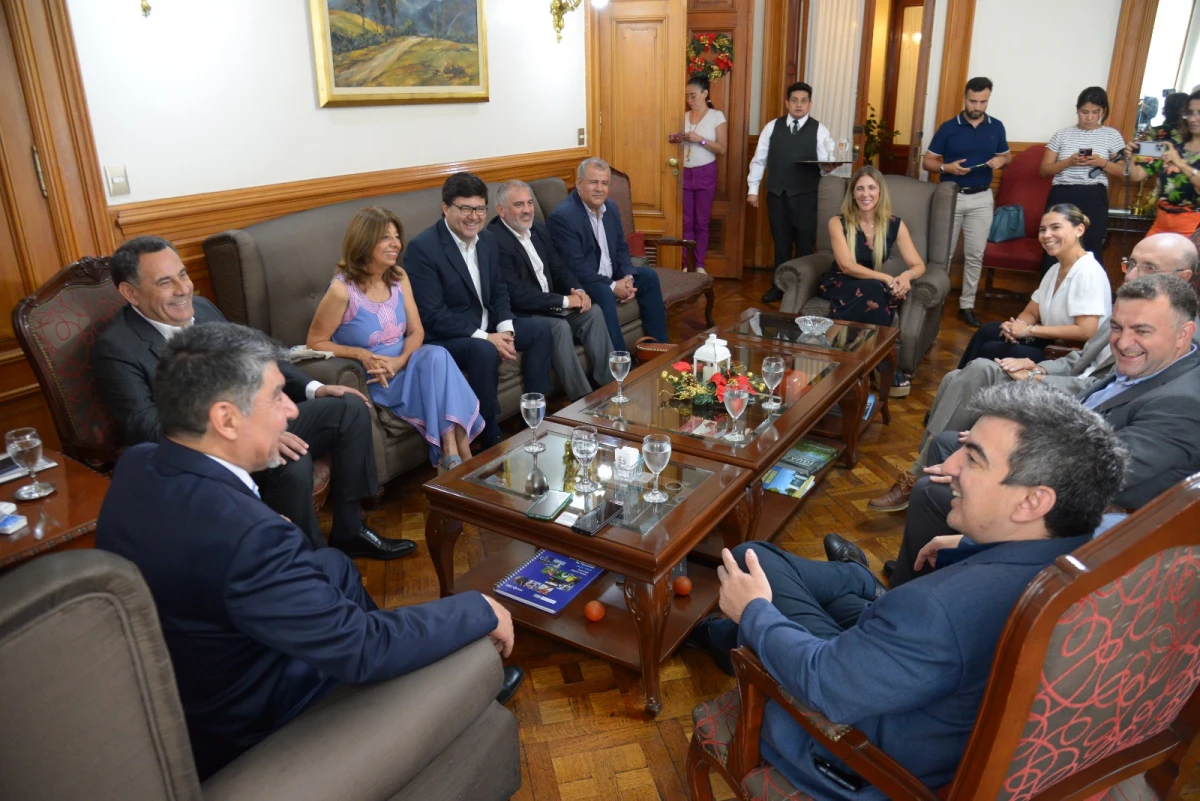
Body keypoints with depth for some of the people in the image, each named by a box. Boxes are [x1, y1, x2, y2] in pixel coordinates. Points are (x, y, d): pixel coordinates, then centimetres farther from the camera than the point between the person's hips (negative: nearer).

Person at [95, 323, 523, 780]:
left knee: (334, 564, 18)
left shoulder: (135, 464, -11)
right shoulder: (245, 533, -38)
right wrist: (481, 611, -19)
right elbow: (362, 651, -31)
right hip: (238, 727, -8)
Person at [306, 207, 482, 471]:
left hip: (404, 364, 5)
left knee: (437, 355, -28)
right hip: (373, 379, -5)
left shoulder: (398, 277, 2)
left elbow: (416, 331, 3)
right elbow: (315, 343, -7)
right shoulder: (342, 289, -15)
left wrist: (400, 361, -17)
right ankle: (458, 453, -21)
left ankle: (454, 451, -29)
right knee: (435, 364, -28)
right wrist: (361, 354, -21)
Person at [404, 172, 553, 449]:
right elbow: (432, 315, -24)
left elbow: (499, 290, 12)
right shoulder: (422, 247, -20)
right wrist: (485, 338, -25)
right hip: (442, 336, -8)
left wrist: (505, 329, -8)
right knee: (484, 351, -34)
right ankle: (491, 437, -18)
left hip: (485, 327, 8)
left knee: (539, 329, 3)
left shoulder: (487, 239, 4)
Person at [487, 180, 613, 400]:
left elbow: (558, 268, 12)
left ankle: (609, 383, -5)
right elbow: (517, 296, -25)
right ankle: (584, 399, -21)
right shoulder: (494, 240, -20)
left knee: (593, 312, -10)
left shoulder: (538, 228, 8)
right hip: (519, 314, -8)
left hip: (550, 306, 8)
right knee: (560, 327, -30)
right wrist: (565, 301, -20)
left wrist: (578, 291, -10)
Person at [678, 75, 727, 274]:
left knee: (702, 222, 3)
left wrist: (700, 139, -18)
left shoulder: (716, 116, -2)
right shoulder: (684, 116, 10)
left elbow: (722, 149, -7)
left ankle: (699, 265, 10)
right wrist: (679, 140, -7)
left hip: (705, 173, -3)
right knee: (686, 221, 3)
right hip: (685, 173, 3)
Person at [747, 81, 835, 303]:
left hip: (806, 196, -2)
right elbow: (759, 159, 7)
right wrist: (753, 189, 4)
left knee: (805, 244, 4)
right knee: (781, 242, 12)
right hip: (777, 194, 2)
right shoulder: (772, 127, 5)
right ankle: (779, 286, 24)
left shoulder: (820, 130, 0)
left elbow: (825, 164, -5)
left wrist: (828, 167, -28)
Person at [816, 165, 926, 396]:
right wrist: (887, 279, -31)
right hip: (839, 286, -2)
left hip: (872, 289, 3)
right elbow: (846, 266, -19)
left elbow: (918, 265, -3)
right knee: (872, 290, -36)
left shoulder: (895, 225, 0)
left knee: (873, 293, -36)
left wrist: (906, 276, -29)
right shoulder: (838, 223, -8)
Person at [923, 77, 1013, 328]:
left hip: (981, 199, 2)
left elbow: (1007, 156, 17)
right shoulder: (948, 127, -3)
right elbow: (927, 162, -1)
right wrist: (947, 167, -20)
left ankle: (967, 305, 12)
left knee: (975, 255, 4)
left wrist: (1001, 160, -7)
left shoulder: (996, 127, 4)